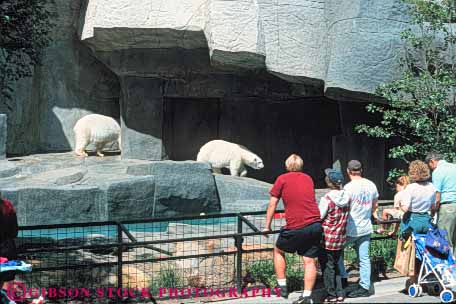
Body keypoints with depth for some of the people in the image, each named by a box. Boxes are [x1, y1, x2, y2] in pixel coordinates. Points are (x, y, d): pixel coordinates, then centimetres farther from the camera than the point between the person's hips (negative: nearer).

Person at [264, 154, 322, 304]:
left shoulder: (282, 179, 3)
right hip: (315, 224, 4)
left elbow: (272, 204, 4)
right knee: (310, 260, 8)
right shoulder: (308, 178, 15)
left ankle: (282, 287, 19)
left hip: (295, 227, -4)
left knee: (278, 251, 19)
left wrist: (267, 226, 12)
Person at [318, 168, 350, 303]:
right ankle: (340, 293, 20)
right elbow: (346, 215, 9)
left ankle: (331, 295, 13)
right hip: (341, 238, 6)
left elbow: (319, 217, -14)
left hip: (327, 238, -6)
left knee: (327, 267, 7)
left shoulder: (327, 199, -19)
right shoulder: (346, 196, -1)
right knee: (335, 265, 19)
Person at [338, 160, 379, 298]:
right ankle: (365, 287, 13)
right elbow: (375, 205, 16)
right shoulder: (371, 185, 3)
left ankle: (343, 278, 14)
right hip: (366, 228, 6)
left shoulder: (349, 187, -16)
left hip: (351, 229, -6)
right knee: (364, 258, 9)